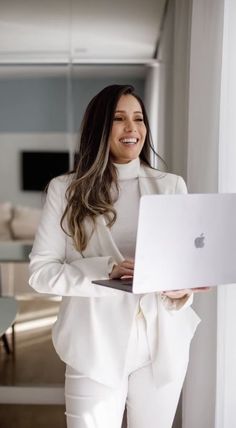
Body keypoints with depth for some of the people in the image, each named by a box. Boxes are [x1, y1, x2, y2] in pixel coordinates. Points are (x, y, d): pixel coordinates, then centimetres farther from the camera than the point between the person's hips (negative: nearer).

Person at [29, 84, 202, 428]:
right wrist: (106, 270, -20)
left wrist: (181, 289, -17)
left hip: (162, 341, 3)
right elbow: (40, 272, -5)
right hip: (96, 344, -2)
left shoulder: (171, 186, 5)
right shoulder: (66, 189, -1)